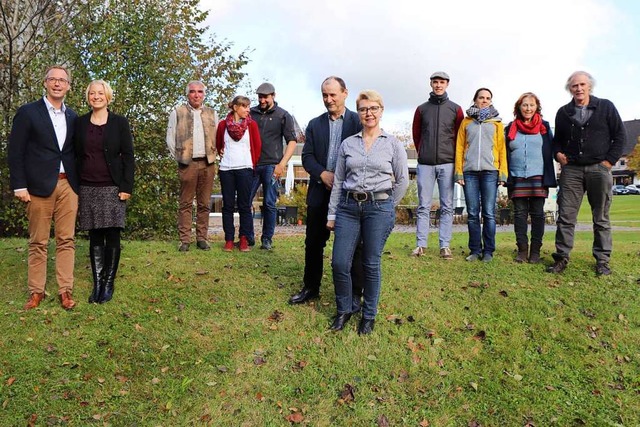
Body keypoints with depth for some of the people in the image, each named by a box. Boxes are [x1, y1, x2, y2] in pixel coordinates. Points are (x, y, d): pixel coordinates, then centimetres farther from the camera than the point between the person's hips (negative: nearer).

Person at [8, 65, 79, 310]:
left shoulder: (72, 117, 13)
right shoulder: (27, 112, 1)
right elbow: (15, 151, -2)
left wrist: (78, 183, 8)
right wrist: (19, 186, -8)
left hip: (68, 185, 3)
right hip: (39, 186, -3)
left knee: (67, 240, 3)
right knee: (38, 242, 3)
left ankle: (65, 290, 9)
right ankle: (36, 291, 14)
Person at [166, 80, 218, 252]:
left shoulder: (212, 113, 13)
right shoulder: (177, 113, 5)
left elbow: (217, 138, 15)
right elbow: (170, 139, 6)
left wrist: (213, 156, 7)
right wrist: (179, 158, 2)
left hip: (207, 163, 2)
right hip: (187, 164, -2)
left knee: (204, 204, 6)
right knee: (185, 203, 1)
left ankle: (201, 238, 13)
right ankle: (184, 240, 5)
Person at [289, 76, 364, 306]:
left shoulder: (358, 122, -1)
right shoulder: (314, 124, 11)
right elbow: (307, 156, 5)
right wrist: (323, 174, -12)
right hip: (320, 192, 4)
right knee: (313, 242, 12)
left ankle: (354, 294, 17)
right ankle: (310, 287, 29)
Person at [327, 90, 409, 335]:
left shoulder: (393, 144, 3)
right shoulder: (348, 144, 9)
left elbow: (402, 180, 7)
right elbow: (338, 181, 10)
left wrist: (387, 206, 6)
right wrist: (332, 213, 8)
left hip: (379, 208, -2)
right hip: (348, 206, 2)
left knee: (371, 265, 4)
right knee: (339, 263, -1)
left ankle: (369, 315, 22)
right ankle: (344, 310, 21)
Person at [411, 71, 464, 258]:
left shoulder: (455, 109, 8)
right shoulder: (422, 109, 10)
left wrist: (452, 155, 7)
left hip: (447, 164, 0)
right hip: (425, 164, 1)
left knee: (447, 206, 0)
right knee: (423, 206, 1)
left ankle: (445, 246, 4)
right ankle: (420, 245, 5)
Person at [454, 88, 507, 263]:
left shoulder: (496, 122, 12)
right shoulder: (466, 122, 14)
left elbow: (502, 148, 6)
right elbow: (459, 147, 8)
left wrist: (502, 173, -3)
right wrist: (459, 172, -1)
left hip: (490, 171, -1)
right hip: (470, 172, 1)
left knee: (489, 214, -1)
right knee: (473, 214, 3)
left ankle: (488, 251, 6)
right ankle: (475, 250, 10)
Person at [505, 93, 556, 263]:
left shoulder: (544, 127, 8)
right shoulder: (511, 128, 11)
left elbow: (549, 153, 5)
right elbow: (506, 154, 10)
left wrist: (548, 177, -4)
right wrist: (506, 177, 2)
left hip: (538, 177, -1)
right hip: (517, 178, 1)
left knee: (537, 214, 1)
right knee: (520, 214, 2)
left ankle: (535, 251, 6)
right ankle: (522, 249, 8)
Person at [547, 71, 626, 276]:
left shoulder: (606, 107, 5)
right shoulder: (563, 113, 11)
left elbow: (620, 135, 4)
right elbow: (558, 139, 21)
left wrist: (610, 160, -4)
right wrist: (558, 153, 2)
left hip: (599, 169, -1)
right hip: (571, 170, 2)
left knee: (601, 218, 5)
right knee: (565, 216, -3)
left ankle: (602, 260, 12)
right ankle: (561, 258, 2)